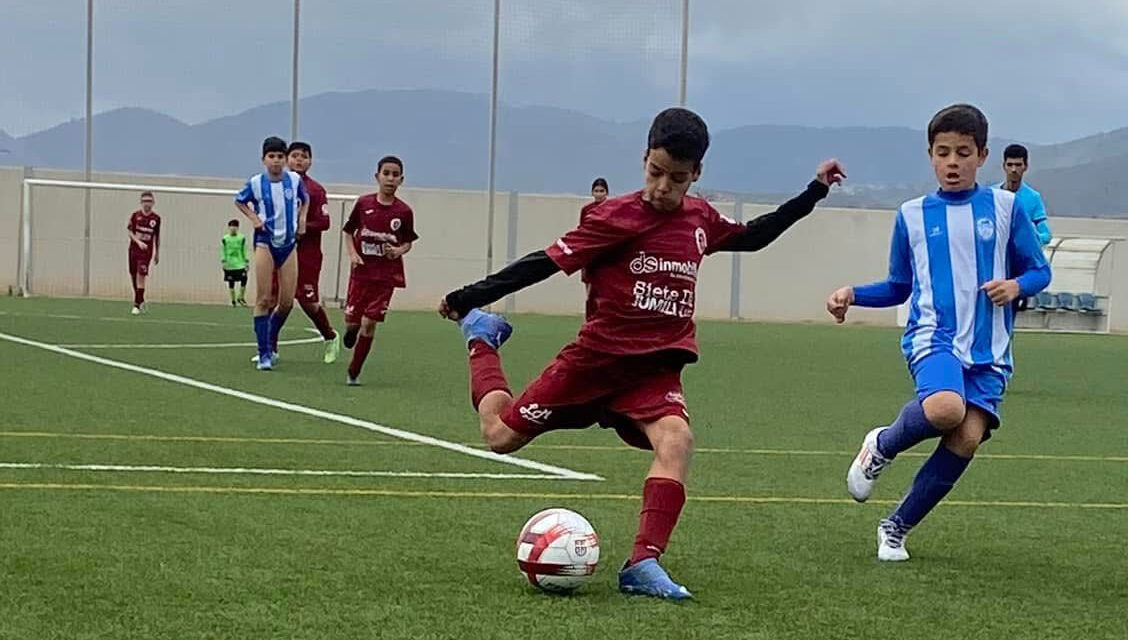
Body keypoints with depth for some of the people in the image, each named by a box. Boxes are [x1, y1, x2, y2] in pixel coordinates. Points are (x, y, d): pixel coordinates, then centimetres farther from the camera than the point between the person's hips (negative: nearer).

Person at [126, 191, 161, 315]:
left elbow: (157, 237, 11)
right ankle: (141, 300, 28)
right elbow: (130, 232, 0)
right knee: (133, 276, 8)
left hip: (146, 251, -2)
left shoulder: (156, 218, 1)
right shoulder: (135, 215, 1)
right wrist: (138, 242, -16)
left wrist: (157, 253, 14)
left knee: (141, 276, -14)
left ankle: (137, 305, -14)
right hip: (134, 249, 2)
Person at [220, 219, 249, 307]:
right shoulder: (224, 239, 2)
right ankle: (233, 300, 15)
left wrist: (246, 262, 8)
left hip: (240, 264, 1)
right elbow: (223, 252, 5)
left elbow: (244, 251, 10)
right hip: (229, 265, 0)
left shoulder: (242, 238, 6)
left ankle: (241, 297, 3)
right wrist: (223, 262, -3)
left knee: (244, 279, -13)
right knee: (231, 283, 4)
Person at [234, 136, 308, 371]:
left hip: (289, 243, 3)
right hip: (265, 242, -3)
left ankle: (270, 341, 26)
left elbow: (305, 200, 21)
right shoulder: (255, 183, -5)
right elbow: (239, 201, 14)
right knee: (263, 300, -8)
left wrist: (302, 219, 6)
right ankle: (264, 354, -5)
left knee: (287, 302, 2)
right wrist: (253, 218, -1)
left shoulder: (295, 180, 0)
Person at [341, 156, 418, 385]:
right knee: (351, 321, 0)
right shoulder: (363, 204, -3)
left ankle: (354, 372, 7)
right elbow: (348, 231, 9)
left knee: (369, 323, -6)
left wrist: (398, 251, -13)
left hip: (386, 274, -1)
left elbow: (408, 242, 8)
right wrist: (352, 254, -7)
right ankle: (351, 331, 40)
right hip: (361, 270, 1)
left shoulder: (404, 212, -3)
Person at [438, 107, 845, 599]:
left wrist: (813, 192, 24)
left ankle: (643, 565, -32)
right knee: (501, 435, 5)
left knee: (676, 440, -28)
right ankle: (481, 334, 34)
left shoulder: (700, 219, 5)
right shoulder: (619, 217, -13)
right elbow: (548, 262, -12)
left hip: (656, 369, 3)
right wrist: (469, 297, -11)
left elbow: (751, 237, 25)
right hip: (597, 357, -3)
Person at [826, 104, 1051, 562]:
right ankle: (881, 446, 0)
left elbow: (1039, 271, 12)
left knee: (968, 438, -16)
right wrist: (852, 295, 1)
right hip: (933, 336, -1)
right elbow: (898, 288, 18)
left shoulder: (1005, 207, 6)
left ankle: (897, 528, 4)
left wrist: (1016, 286, -10)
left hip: (989, 351, 1)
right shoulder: (912, 215, 9)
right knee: (945, 408, -33)